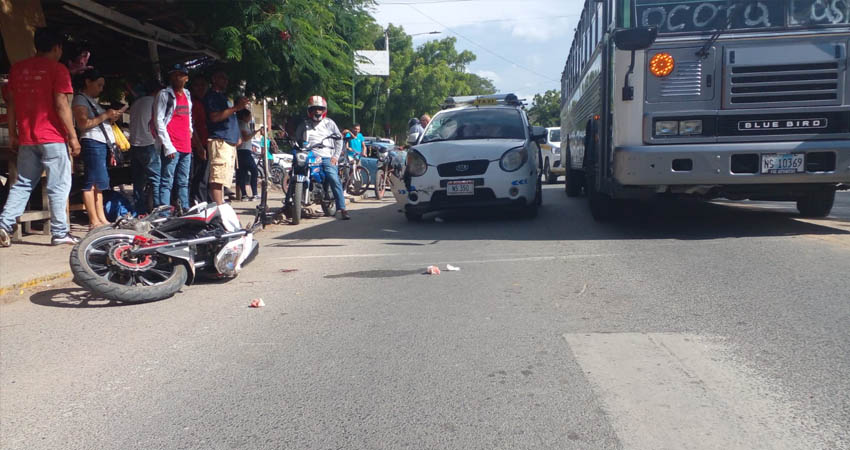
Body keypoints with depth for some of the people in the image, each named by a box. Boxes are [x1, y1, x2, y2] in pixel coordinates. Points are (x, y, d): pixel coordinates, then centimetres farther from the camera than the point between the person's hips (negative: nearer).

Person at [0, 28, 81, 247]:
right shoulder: (57, 69, -5)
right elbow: (61, 105, -11)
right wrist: (73, 136, -8)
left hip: (26, 139, 6)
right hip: (52, 138, -5)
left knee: (22, 184, 13)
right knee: (58, 186, 0)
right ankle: (60, 233, 1)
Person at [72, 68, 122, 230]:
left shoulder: (92, 101, 26)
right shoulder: (80, 99, -3)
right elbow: (84, 124, -15)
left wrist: (112, 118, 11)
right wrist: (105, 115, -11)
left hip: (102, 144, 10)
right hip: (92, 143, -10)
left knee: (98, 183, 9)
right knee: (92, 183, -10)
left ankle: (101, 219, 10)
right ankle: (94, 221, -12)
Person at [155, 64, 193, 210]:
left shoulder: (187, 94, 19)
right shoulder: (164, 94, -2)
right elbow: (159, 120, -8)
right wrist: (167, 146, -14)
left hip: (186, 146, 7)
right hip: (172, 147, -7)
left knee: (183, 183, 10)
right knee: (167, 183, -8)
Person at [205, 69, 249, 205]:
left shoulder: (223, 97, 27)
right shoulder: (211, 96, -2)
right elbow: (214, 117, -16)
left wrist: (237, 136, 22)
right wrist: (236, 108, -21)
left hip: (230, 142, 10)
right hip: (219, 141, -10)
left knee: (223, 179, 11)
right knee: (218, 178, -16)